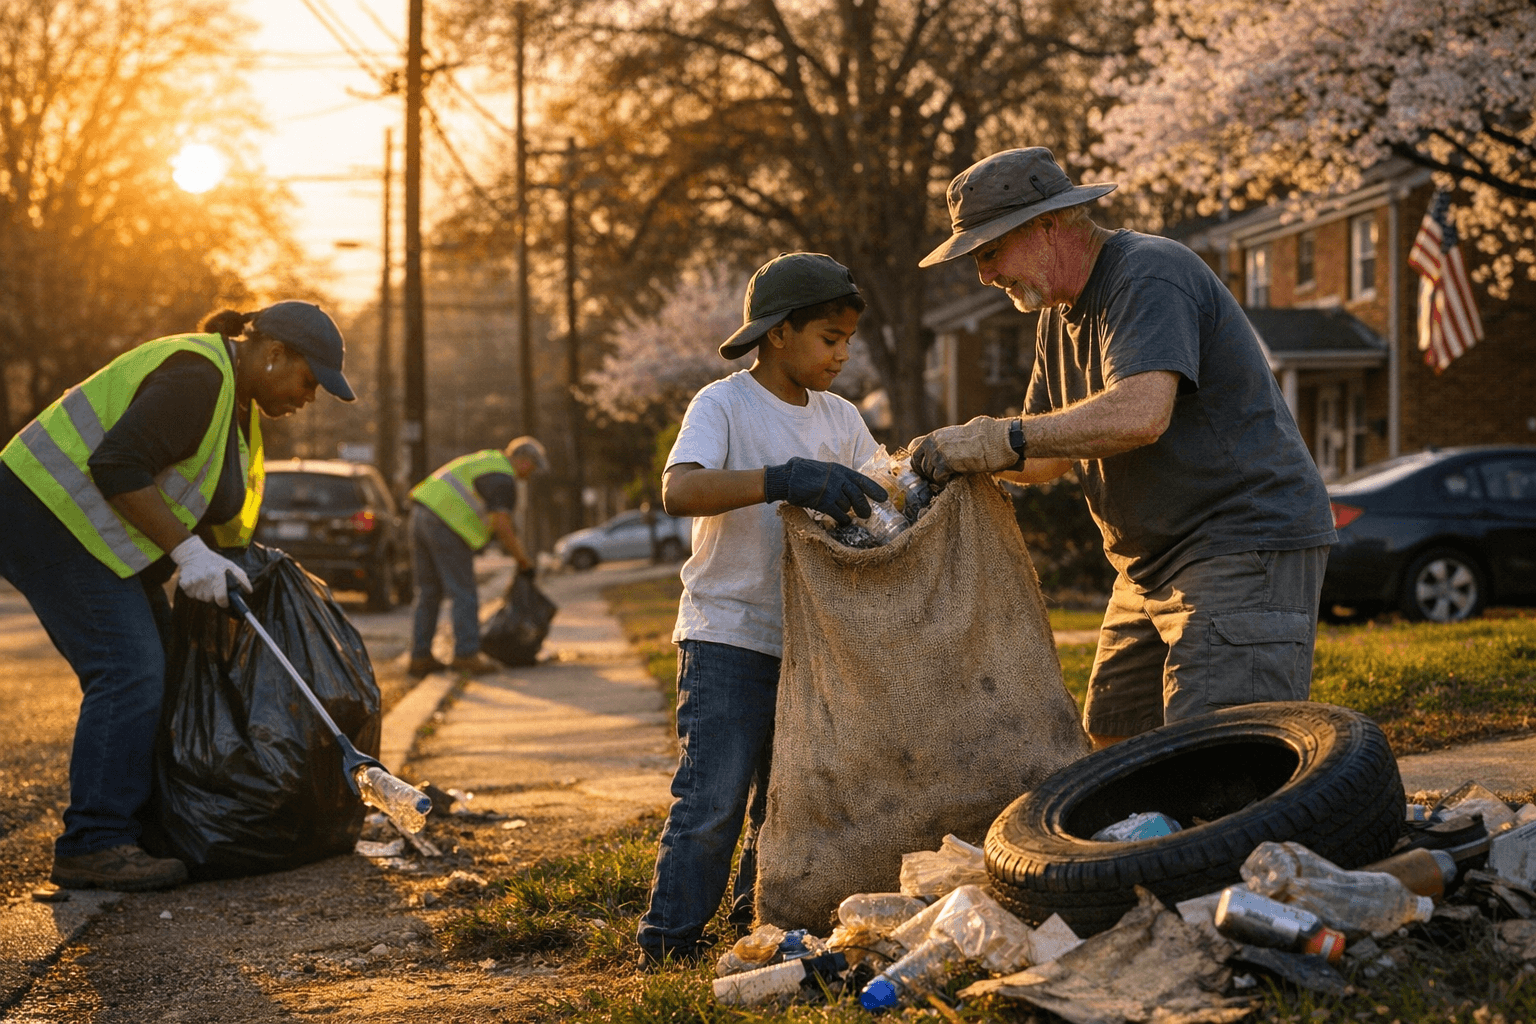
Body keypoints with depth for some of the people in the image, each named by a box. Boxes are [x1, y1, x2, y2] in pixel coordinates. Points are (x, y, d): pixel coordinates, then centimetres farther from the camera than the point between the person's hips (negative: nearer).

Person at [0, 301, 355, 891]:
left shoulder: (236, 399, 13)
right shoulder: (197, 375, -20)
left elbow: (213, 506, 23)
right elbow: (117, 467, -28)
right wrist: (187, 551, -26)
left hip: (93, 532, 11)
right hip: (52, 512, -11)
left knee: (155, 668, 8)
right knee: (129, 672, -16)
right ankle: (92, 847, -17)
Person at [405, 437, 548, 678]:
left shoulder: (489, 460, 23)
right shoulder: (504, 480, -7)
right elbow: (502, 525, -15)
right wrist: (522, 558, -3)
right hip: (446, 525, -9)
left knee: (428, 592, 13)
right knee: (463, 594, -1)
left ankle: (420, 658, 14)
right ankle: (466, 654, 0)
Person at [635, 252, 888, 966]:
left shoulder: (840, 419, 10)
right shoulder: (724, 405, -10)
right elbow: (679, 490, -27)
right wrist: (785, 480, -38)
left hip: (807, 639, 6)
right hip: (728, 638, -6)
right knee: (713, 796, -8)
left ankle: (759, 928, 27)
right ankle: (669, 940, 2)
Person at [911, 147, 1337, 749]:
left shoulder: (1148, 277, -15)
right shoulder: (1060, 315, 16)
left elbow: (1139, 413, -32)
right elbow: (1051, 457, 17)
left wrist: (995, 438, -28)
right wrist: (961, 457, -2)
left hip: (1246, 547, -10)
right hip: (1153, 565, 10)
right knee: (1111, 746, 8)